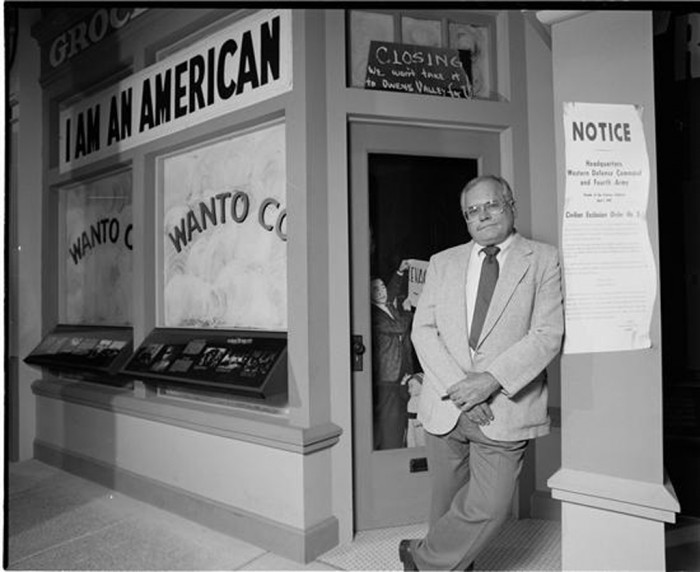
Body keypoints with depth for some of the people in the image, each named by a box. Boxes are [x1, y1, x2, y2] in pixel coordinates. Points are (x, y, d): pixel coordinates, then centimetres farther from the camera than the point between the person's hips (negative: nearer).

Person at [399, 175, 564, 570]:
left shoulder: (544, 260, 2)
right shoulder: (443, 263, 11)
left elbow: (548, 335, -7)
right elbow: (424, 330, 3)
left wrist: (491, 380, -17)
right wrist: (456, 386, -11)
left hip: (505, 409, -2)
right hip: (446, 406, 3)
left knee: (489, 508, -4)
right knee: (447, 505, 13)